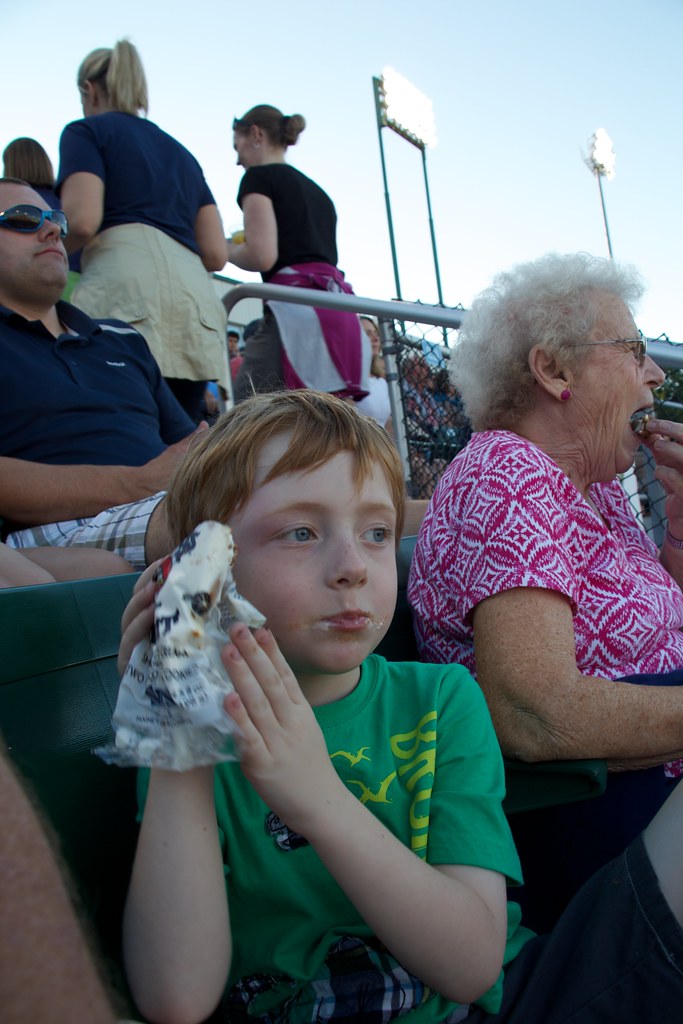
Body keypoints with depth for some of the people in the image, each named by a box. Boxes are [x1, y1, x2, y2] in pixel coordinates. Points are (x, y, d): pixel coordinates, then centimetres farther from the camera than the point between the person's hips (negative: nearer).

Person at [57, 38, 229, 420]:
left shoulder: (87, 131, 14)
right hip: (199, 302, 6)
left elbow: (82, 222, -4)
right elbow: (216, 254, 20)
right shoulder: (181, 151, 31)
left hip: (128, 292, -6)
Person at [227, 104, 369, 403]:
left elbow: (262, 256, -9)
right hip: (338, 314, 8)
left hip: (295, 311, -8)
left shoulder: (259, 177, 6)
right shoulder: (317, 190, 29)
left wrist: (227, 250, 10)